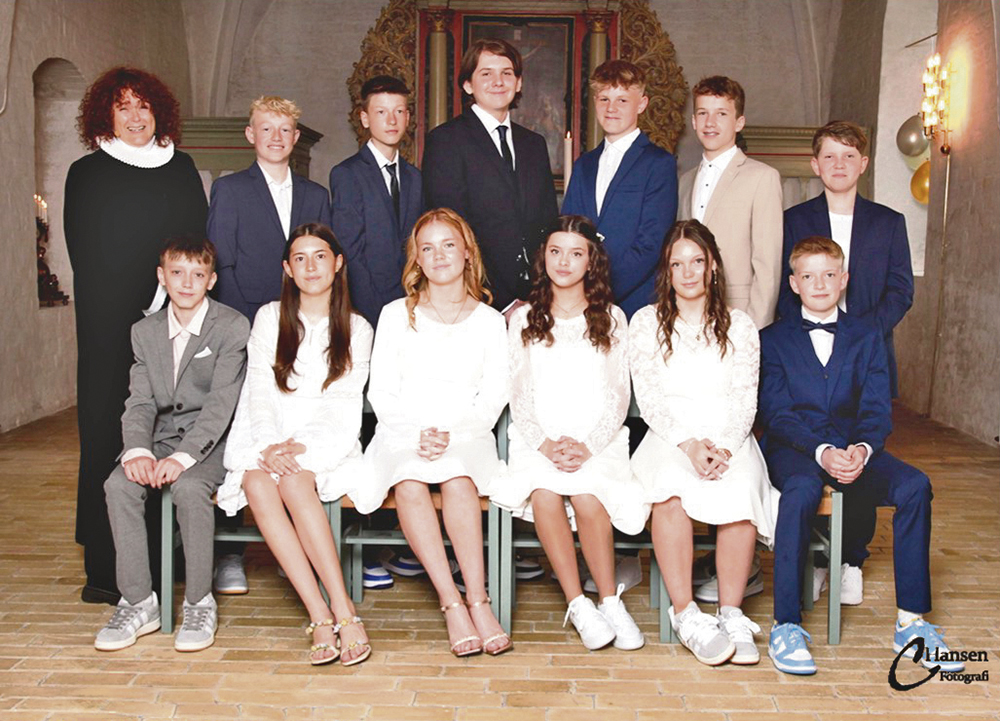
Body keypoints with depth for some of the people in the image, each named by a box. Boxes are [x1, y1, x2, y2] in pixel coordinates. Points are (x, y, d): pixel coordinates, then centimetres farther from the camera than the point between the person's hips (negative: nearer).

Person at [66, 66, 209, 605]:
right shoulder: (87, 174, 8)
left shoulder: (181, 169, 16)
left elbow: (200, 241, 12)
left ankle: (160, 559, 8)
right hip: (110, 326, -2)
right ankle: (104, 570, 3)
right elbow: (84, 254, 2)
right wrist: (136, 309, -7)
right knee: (106, 434, -2)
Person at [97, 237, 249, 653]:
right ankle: (138, 603, -11)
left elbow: (221, 403, -15)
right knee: (119, 484, -23)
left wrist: (184, 456, -26)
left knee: (189, 487, -33)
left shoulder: (233, 327, -6)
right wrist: (138, 449, -18)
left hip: (212, 440, -4)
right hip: (162, 436, 5)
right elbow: (139, 401, 3)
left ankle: (200, 603, -17)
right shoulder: (145, 331, 11)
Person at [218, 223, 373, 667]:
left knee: (294, 480, -34)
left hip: (326, 443, -1)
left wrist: (301, 449, -14)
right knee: (258, 485, -32)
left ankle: (340, 609, -33)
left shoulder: (357, 330, 10)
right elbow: (260, 394, 5)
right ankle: (320, 615, -35)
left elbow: (345, 408, 2)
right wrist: (270, 446, -14)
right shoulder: (269, 318, 13)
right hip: (267, 439, 1)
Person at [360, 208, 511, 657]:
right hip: (403, 434, 0)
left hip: (467, 436, 0)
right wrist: (418, 434, -11)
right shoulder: (396, 316, 12)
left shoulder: (489, 321, 12)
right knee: (410, 484, -34)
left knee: (458, 480, -35)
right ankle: (453, 604, -31)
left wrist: (451, 434, -12)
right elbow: (381, 392, 7)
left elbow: (493, 397, 6)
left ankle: (477, 600, -32)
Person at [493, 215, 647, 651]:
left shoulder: (611, 319, 14)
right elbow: (519, 398, 7)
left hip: (597, 439, 0)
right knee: (544, 493, -31)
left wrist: (587, 446, -11)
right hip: (538, 439, 1)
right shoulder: (523, 320, 15)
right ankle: (578, 605, -19)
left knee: (587, 495, -31)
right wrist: (545, 444, -11)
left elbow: (618, 398, 6)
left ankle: (610, 601, -15)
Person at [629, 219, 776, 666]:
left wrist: (721, 445, -14)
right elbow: (649, 398, 1)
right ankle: (685, 614, -27)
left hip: (729, 439, 1)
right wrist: (688, 444, -15)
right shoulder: (646, 322, 11)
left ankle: (731, 613, -22)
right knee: (671, 488, -35)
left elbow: (745, 400, 6)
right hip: (669, 438, -1)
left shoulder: (739, 326, 15)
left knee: (741, 491, -33)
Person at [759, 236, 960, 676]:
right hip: (794, 448, -2)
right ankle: (786, 626, -30)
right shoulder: (774, 339, 9)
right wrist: (822, 452, -20)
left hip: (854, 450, 3)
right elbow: (776, 413, -3)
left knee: (914, 485, -26)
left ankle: (911, 623, -16)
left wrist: (861, 449, -18)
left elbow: (877, 409, 4)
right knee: (801, 489, -36)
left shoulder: (867, 335, 15)